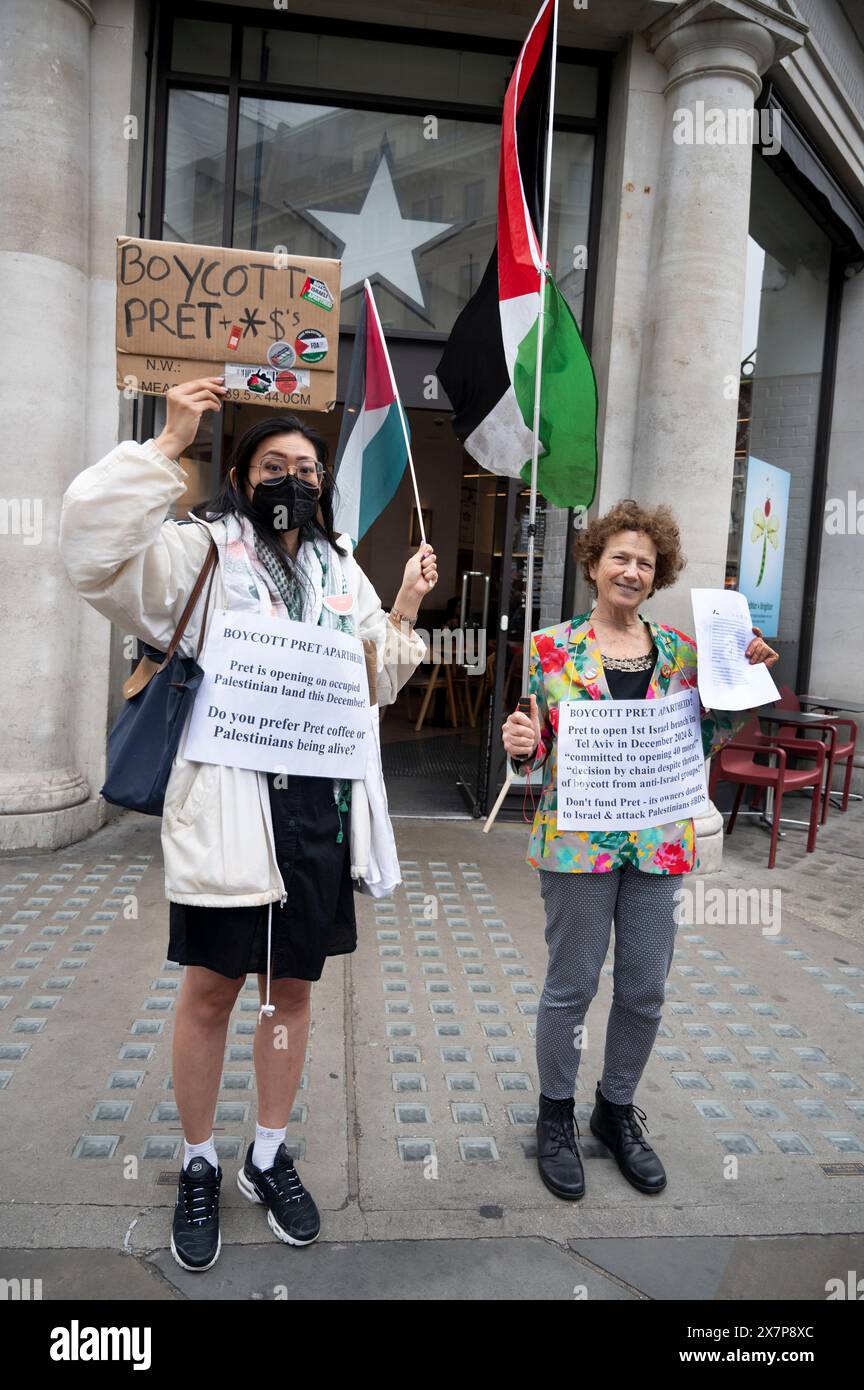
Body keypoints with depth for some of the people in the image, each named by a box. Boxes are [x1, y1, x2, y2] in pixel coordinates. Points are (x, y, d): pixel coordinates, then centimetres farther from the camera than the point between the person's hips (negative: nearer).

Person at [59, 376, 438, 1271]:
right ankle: (198, 1167, 34)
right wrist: (168, 444, -19)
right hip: (229, 810, -4)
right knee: (210, 991, 11)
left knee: (292, 990, 16)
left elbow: (375, 681, 18)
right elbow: (94, 548, -19)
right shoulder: (203, 551, -1)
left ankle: (268, 1157, 38)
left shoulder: (341, 572, 13)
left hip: (319, 811, 5)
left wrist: (404, 611, 4)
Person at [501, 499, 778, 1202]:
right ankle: (556, 1113, 31)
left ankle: (618, 1108, 37)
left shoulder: (681, 649, 6)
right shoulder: (552, 648, -2)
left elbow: (704, 741, 11)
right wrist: (520, 746, -22)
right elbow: (538, 752, 1)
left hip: (660, 841, 3)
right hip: (578, 839, -3)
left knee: (645, 989, 12)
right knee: (572, 986, 8)